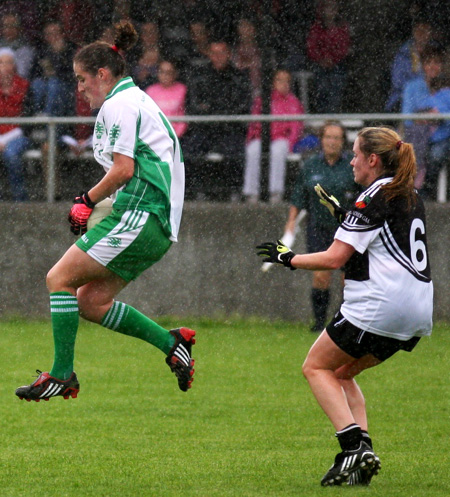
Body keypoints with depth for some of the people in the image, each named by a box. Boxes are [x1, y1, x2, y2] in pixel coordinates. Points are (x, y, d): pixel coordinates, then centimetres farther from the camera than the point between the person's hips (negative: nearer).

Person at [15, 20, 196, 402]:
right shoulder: (136, 101, 23)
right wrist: (91, 203, 15)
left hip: (139, 215, -10)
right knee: (90, 302, 9)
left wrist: (88, 200, -3)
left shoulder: (118, 105, -9)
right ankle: (171, 342, 6)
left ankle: (62, 375, -6)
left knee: (60, 278, -6)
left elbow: (123, 169, -17)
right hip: (158, 222, 10)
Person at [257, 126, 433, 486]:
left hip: (379, 307, -9)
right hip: (418, 313, 9)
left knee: (317, 367, 6)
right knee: (342, 373, 21)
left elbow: (334, 258, -14)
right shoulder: (411, 197, 15)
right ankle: (363, 451, 3)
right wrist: (345, 215, 28)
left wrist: (288, 258, 0)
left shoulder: (374, 198, -11)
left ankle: (354, 446, -11)